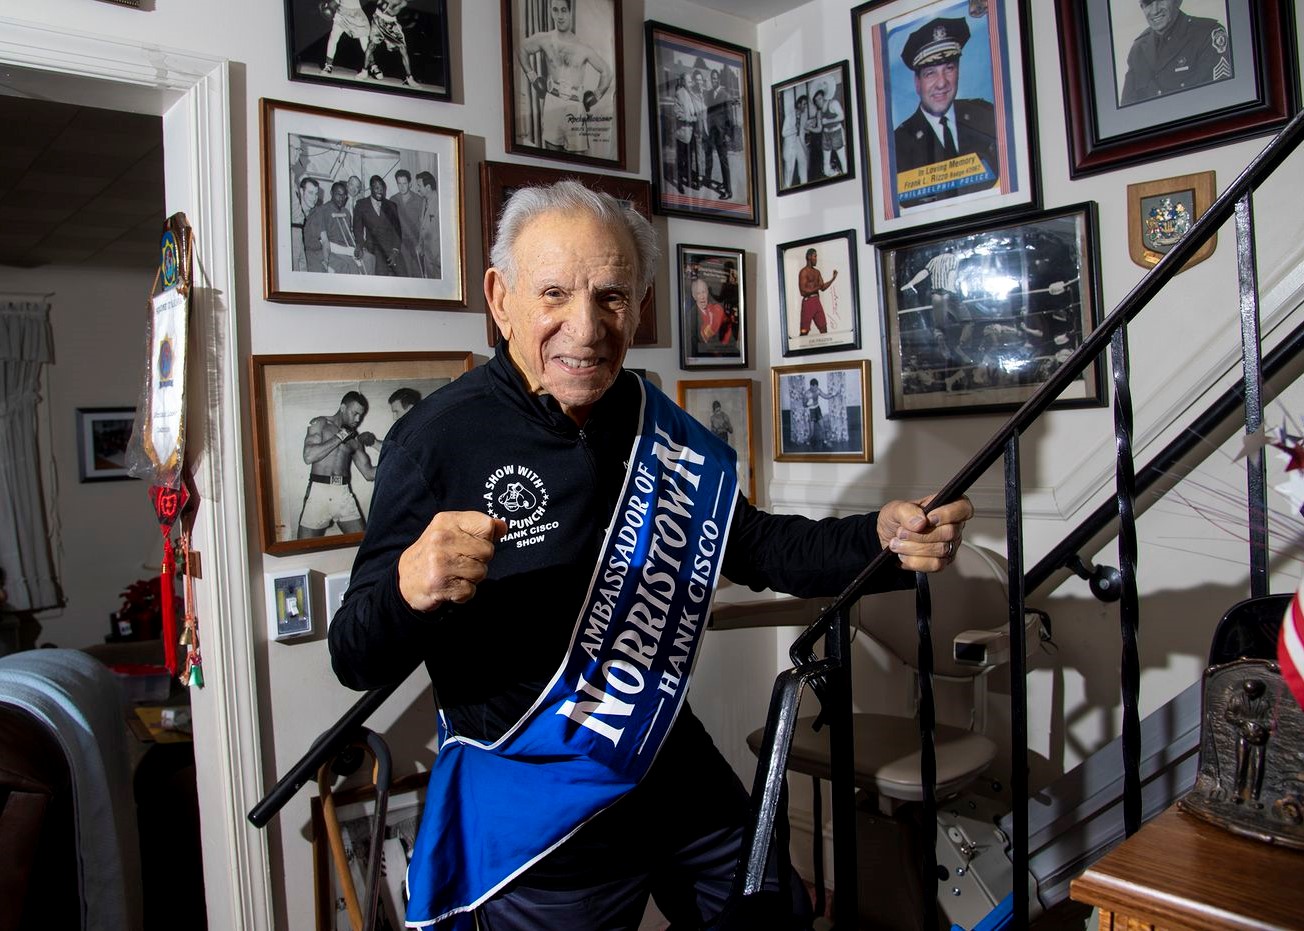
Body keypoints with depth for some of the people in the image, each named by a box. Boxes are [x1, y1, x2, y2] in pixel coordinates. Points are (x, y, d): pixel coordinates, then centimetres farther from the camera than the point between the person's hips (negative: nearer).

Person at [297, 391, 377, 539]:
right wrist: (340, 437, -9)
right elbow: (309, 456, -11)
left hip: (344, 493, 4)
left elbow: (369, 473, 16)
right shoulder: (319, 424, 5)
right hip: (319, 491, -3)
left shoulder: (355, 438, 16)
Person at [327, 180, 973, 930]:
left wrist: (883, 539, -9)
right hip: (537, 824, -5)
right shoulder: (438, 440, -18)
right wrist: (409, 592, -39)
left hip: (683, 780, 6)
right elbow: (359, 663, -16)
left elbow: (753, 544, 8)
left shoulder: (658, 423, 0)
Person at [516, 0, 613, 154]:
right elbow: (522, 50, 22)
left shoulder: (583, 48, 1)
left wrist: (596, 96, 6)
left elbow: (607, 72, 10)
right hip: (552, 103, 1)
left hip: (577, 106, -1)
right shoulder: (544, 40, 4)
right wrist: (531, 76, 14)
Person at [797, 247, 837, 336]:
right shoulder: (803, 272, -7)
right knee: (804, 331, -7)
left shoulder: (817, 272, 16)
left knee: (824, 328, 3)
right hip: (808, 301, -8)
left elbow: (823, 288, 14)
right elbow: (803, 291, -15)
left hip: (817, 301, 8)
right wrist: (817, 288, -15)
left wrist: (833, 278, 5)